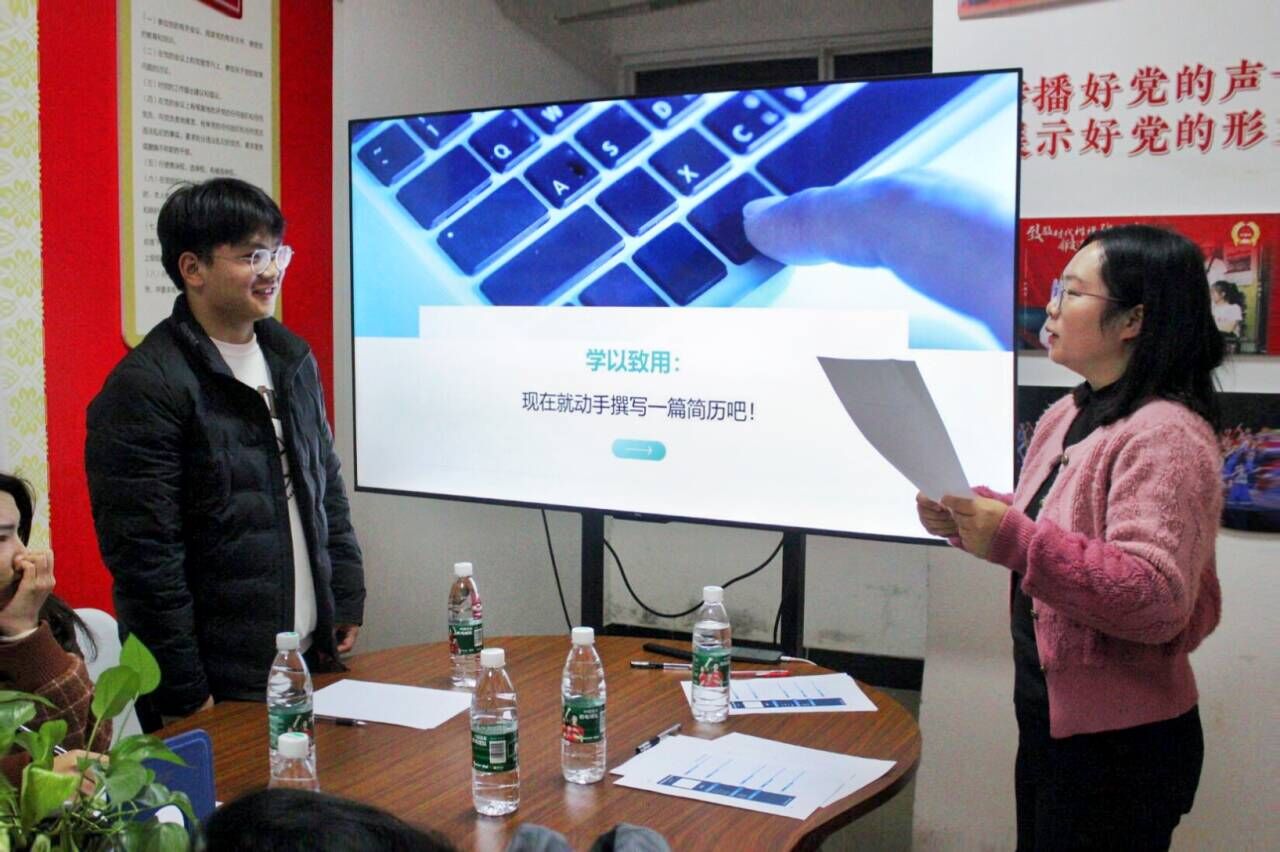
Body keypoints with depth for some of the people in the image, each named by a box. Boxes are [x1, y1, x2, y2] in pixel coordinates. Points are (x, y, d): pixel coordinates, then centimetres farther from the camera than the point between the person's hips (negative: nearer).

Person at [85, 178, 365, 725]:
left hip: (312, 656, 7)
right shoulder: (144, 387, -15)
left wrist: (347, 597, 12)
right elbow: (143, 557, -17)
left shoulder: (293, 357, 9)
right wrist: (185, 694, -16)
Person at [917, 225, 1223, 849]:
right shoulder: (1067, 415, 7)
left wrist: (1014, 540, -35)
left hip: (1120, 744, -8)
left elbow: (1158, 600, -29)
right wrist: (971, 517, -2)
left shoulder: (1165, 436, -20)